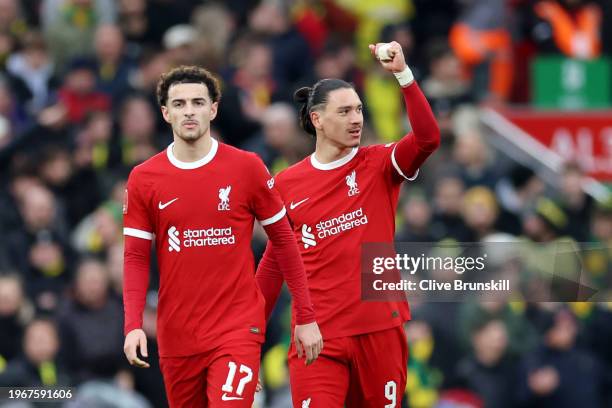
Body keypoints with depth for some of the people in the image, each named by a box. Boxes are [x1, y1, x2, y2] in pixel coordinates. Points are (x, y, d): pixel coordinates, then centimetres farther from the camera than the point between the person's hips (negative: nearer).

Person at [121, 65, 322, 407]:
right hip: (176, 337, 3)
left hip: (237, 329, -3)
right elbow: (136, 258, 3)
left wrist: (306, 317, 3)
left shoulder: (247, 168, -2)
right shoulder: (144, 179, 2)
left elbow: (284, 241, 4)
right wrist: (133, 325, -11)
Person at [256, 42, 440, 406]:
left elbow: (428, 138, -15)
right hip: (318, 335, 0)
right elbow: (275, 262, 14)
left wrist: (402, 74, -23)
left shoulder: (378, 165, 4)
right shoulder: (287, 184, 6)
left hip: (380, 328, 0)